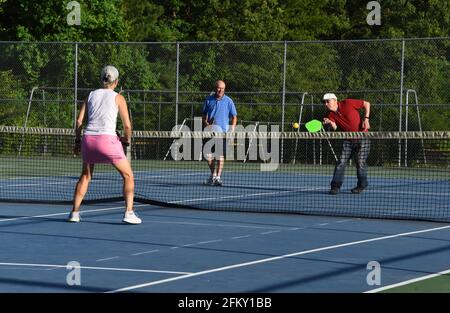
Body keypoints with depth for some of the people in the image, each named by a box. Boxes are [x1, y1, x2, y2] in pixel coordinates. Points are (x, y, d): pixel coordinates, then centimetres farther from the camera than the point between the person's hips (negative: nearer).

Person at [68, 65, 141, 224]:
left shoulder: (91, 95, 15)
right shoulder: (118, 98, 5)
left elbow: (79, 121, 11)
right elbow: (127, 126, 2)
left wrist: (78, 141, 20)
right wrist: (126, 141, 19)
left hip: (88, 139, 4)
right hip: (107, 139, -4)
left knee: (85, 176, 23)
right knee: (128, 175, 8)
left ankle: (74, 213, 21)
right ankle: (129, 213, -4)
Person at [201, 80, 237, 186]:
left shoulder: (228, 101, 1)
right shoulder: (208, 100, 7)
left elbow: (234, 117, 4)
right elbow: (203, 114, 15)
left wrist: (232, 130, -8)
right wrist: (206, 124, -5)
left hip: (223, 132, -2)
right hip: (210, 131, 2)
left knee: (220, 155, -4)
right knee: (208, 155, 2)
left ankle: (218, 177, 2)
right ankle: (213, 174, 22)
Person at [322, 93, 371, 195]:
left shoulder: (348, 103, -12)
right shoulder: (331, 115, 0)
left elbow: (367, 104, -5)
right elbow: (335, 127, -16)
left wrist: (366, 118, -14)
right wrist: (330, 123, -37)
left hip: (362, 137, -4)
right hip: (348, 140, 4)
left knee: (360, 162, -5)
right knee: (341, 162, -6)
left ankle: (361, 185, 12)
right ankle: (335, 186, -3)